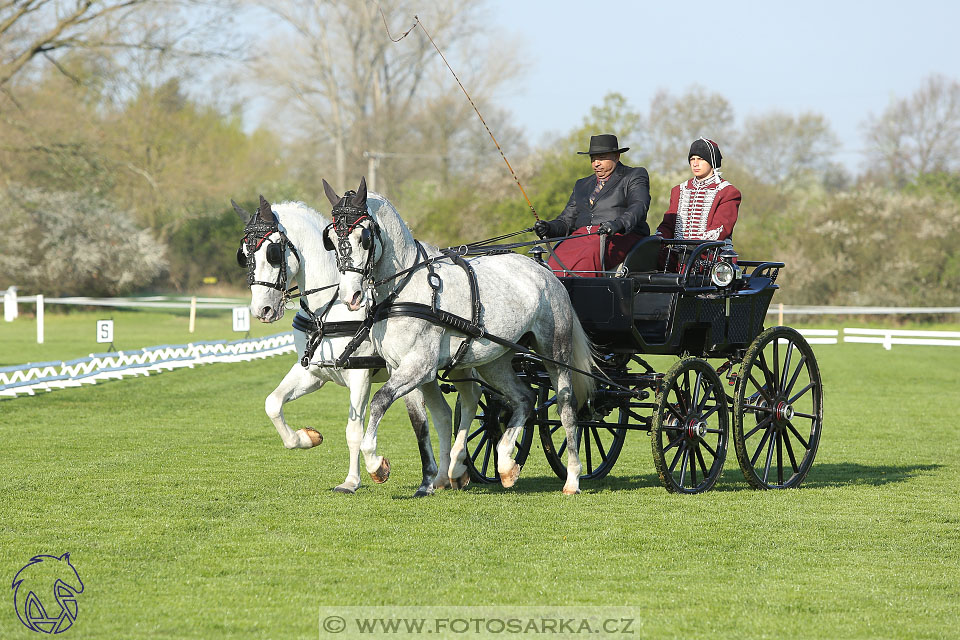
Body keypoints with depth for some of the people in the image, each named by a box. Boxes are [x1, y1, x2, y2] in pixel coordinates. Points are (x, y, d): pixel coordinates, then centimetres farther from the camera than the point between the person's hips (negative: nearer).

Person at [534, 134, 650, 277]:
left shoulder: (635, 176, 11)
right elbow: (566, 220, 23)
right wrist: (549, 227, -1)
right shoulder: (582, 185, 29)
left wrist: (618, 224, -29)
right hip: (582, 236, 4)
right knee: (557, 259, -31)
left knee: (589, 256, -39)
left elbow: (639, 206, -8)